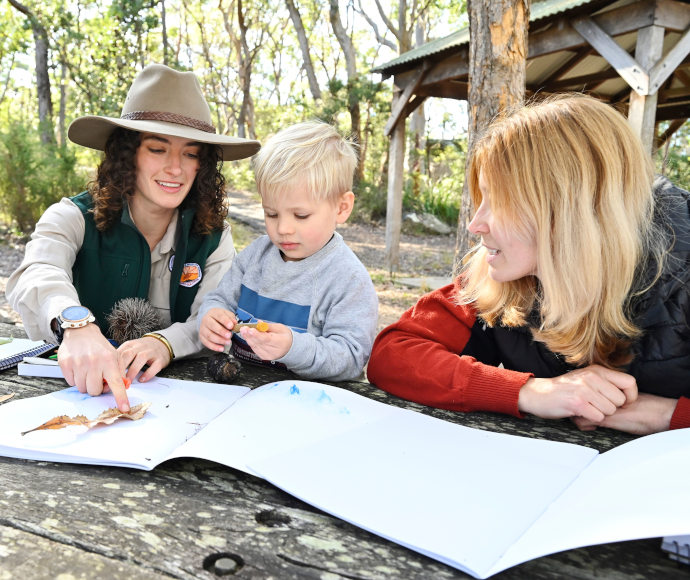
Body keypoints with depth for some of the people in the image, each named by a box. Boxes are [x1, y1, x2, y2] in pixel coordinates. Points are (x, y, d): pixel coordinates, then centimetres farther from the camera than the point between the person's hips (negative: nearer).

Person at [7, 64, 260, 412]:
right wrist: (77, 323, -51)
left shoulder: (212, 237, 0)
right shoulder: (74, 218, -6)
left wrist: (167, 342, -36)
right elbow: (36, 274, -27)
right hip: (77, 388, 0)